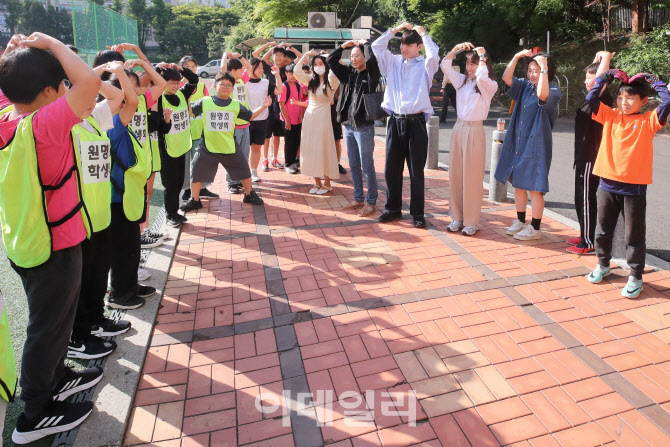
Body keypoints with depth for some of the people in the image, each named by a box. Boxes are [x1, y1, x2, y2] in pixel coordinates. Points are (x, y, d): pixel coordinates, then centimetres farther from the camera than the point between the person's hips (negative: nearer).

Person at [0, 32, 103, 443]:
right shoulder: (43, 124, -26)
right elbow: (90, 81, -38)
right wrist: (50, 43, -22)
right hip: (53, 246, -8)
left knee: (53, 318, 25)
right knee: (48, 327, 9)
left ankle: (57, 378, 46)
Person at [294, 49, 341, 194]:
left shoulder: (331, 82, -3)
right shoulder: (311, 81, 10)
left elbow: (332, 73, -26)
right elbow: (296, 71, 1)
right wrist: (306, 55, 2)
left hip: (323, 117, -5)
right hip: (309, 117, 5)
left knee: (324, 149, -1)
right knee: (311, 150, 7)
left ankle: (327, 183, 11)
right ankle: (317, 182, 17)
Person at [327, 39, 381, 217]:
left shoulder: (371, 74, -6)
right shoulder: (348, 73, 11)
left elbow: (371, 58, -25)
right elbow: (331, 61, 11)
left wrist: (365, 44, -7)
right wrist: (344, 45, 5)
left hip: (364, 127, -7)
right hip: (348, 125, 7)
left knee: (367, 166, -1)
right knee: (353, 165, 13)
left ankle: (371, 202, 9)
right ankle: (358, 199, 25)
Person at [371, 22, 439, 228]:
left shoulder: (425, 65, 3)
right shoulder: (394, 62, 13)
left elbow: (433, 54, -18)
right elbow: (377, 46, 6)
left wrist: (423, 33, -3)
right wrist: (396, 29, 6)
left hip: (416, 122, -4)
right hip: (395, 120, 4)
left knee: (416, 171, 1)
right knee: (391, 169, 8)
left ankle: (417, 213, 11)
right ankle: (393, 209, 22)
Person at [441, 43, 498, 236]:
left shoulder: (489, 85, -5)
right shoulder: (462, 80, 11)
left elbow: (481, 76, -26)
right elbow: (445, 66, 7)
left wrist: (482, 55, -12)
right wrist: (456, 48, -3)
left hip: (475, 131, -6)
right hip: (459, 128, 6)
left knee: (472, 178, -2)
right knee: (455, 175, 8)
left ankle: (471, 221, 7)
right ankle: (457, 217, 18)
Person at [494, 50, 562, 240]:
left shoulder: (554, 91, -9)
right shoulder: (525, 86, 8)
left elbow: (542, 95, -32)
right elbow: (506, 78, -3)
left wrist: (544, 67, -28)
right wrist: (516, 57, -12)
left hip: (536, 144, -7)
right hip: (517, 143, 7)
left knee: (535, 188, -1)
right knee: (518, 183, 14)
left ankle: (535, 228, 10)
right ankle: (520, 222, 28)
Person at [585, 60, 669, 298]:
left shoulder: (648, 121, -3)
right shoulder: (610, 116, 5)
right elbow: (591, 98, -1)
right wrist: (604, 77, -1)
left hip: (634, 188, -3)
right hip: (607, 184, 3)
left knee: (634, 235, 6)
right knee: (603, 229, 17)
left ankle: (635, 276, 18)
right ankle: (603, 265, 36)